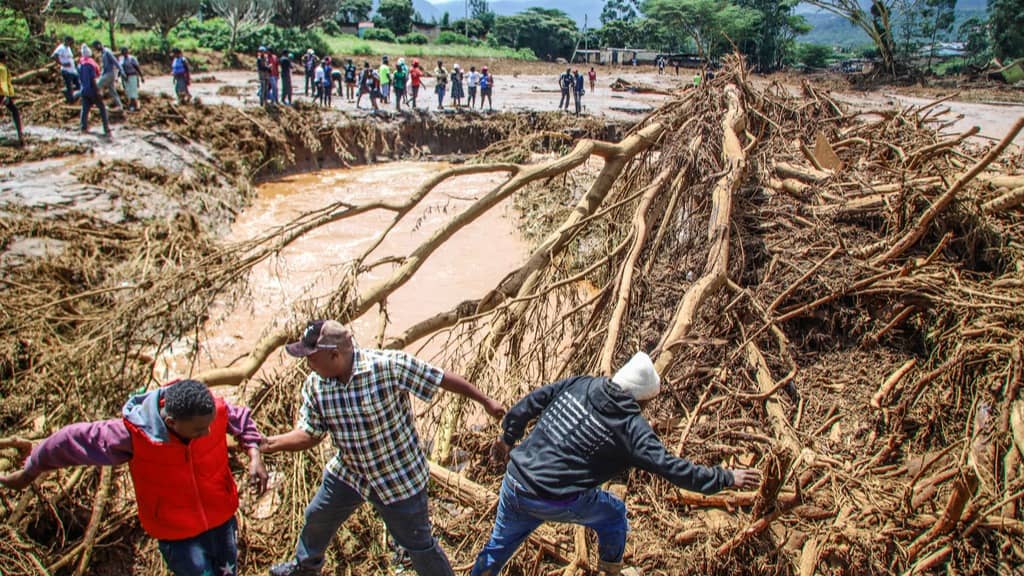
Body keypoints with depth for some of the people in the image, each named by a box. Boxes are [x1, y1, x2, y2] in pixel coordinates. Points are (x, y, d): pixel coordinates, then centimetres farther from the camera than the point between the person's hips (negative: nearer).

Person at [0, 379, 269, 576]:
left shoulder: (216, 410, -24)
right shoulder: (133, 435, -30)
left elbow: (242, 419, 1)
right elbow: (71, 440, -14)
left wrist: (255, 455, -13)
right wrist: (29, 473, 2)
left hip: (222, 519, 4)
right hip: (177, 533, -3)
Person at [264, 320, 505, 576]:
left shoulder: (390, 366, -31)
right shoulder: (315, 384, -13)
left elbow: (444, 379, -23)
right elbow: (309, 434, -4)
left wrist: (486, 401, -15)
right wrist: (265, 444, -16)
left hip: (400, 478, -6)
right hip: (347, 474, 6)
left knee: (419, 545, 7)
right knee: (317, 517, 27)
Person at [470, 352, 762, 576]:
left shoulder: (579, 384, -1)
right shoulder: (632, 428, -15)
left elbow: (528, 404, 6)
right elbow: (671, 468, -15)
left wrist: (507, 438, 21)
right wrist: (726, 478, -5)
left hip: (514, 484, 5)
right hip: (557, 503, -4)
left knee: (498, 547, 28)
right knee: (614, 515, 23)